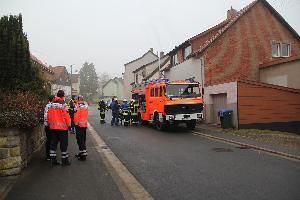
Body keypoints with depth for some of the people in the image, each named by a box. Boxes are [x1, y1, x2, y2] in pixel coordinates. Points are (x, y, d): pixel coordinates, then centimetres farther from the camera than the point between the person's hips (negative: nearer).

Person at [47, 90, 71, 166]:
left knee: (53, 143, 12)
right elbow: (66, 115, -15)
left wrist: (49, 124, 19)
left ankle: (53, 160, 16)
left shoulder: (51, 104, 7)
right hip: (62, 127, -6)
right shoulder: (62, 104, -13)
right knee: (63, 144, 4)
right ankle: (65, 160, 12)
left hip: (52, 127, 6)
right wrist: (69, 124, -4)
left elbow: (48, 115, 10)